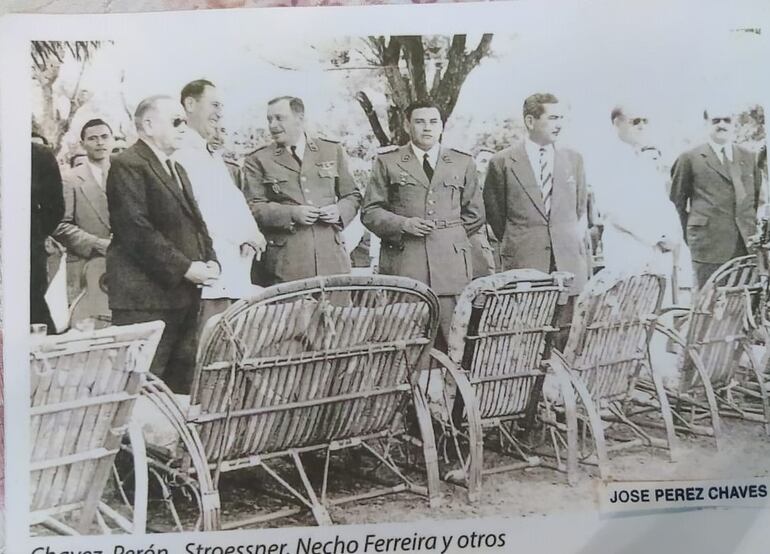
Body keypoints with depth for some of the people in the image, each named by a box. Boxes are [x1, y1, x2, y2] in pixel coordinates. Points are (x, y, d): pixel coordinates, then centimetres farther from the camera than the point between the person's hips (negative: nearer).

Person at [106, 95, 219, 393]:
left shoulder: (177, 169, 22)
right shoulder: (128, 166, -8)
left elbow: (195, 221, 23)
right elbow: (137, 231, -17)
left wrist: (209, 261, 5)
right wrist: (186, 268, -17)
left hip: (184, 293, 9)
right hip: (146, 296, -9)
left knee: (181, 381, 10)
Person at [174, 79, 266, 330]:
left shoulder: (215, 158, 25)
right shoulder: (181, 154, -8)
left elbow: (237, 205, 21)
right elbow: (193, 213, -17)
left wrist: (249, 238, 1)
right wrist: (243, 235, -10)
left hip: (235, 275, 9)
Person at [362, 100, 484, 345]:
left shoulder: (463, 163, 15)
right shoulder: (387, 162, 10)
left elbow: (475, 214, 20)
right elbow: (369, 212, 6)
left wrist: (448, 233, 10)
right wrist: (403, 225, -8)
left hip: (451, 263, 2)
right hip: (402, 264, -1)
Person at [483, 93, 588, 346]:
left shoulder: (573, 159, 13)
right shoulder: (503, 162, 1)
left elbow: (581, 208, 20)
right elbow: (494, 213, 9)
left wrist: (575, 243, 10)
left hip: (568, 265, 3)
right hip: (523, 265, -3)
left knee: (566, 336, 0)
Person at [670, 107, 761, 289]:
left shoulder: (748, 157, 15)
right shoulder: (690, 159, 3)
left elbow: (758, 196, 22)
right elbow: (677, 202, 5)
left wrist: (753, 229, 14)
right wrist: (689, 235, 3)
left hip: (746, 245, 4)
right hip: (708, 245, -4)